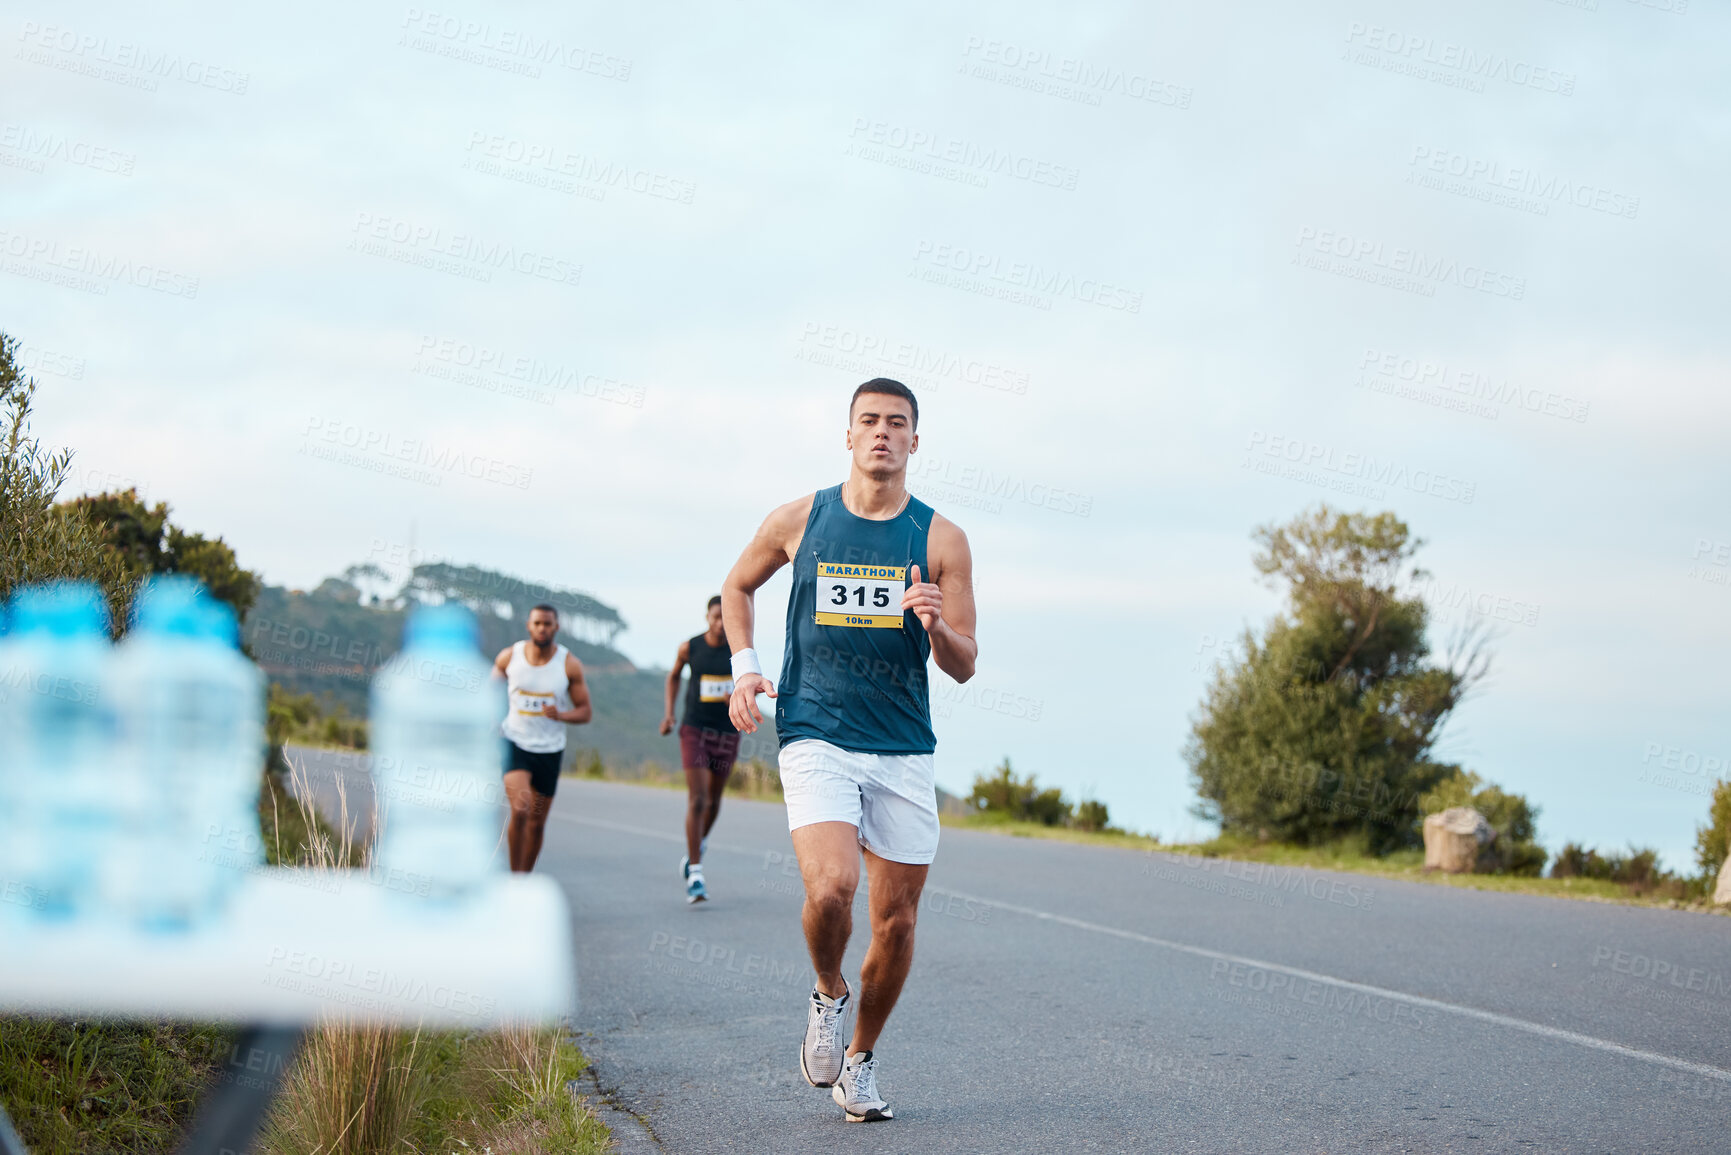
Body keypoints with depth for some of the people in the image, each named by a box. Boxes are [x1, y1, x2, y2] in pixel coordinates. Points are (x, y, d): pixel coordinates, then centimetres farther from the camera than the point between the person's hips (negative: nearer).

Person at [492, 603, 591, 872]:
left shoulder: (570, 665, -6)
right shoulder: (509, 656, -4)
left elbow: (585, 711, -2)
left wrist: (561, 715, -22)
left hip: (550, 749, 2)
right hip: (515, 742, -2)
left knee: (537, 822, 9)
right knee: (520, 809, -22)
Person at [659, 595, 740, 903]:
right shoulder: (689, 647, -3)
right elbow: (674, 675, 15)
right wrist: (668, 713, 5)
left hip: (727, 732, 2)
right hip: (694, 730, -2)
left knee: (713, 800, 13)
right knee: (697, 800, -13)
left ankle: (696, 849, 43)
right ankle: (695, 876, -13)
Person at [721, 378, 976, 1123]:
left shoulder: (940, 539, 2)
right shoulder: (798, 522, 3)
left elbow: (964, 667, 2)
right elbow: (738, 587, 22)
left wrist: (937, 626, -20)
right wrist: (743, 668, 8)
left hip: (903, 751, 2)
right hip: (815, 740, -2)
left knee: (896, 920, 4)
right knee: (830, 887, -24)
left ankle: (859, 1063, 26)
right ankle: (828, 994, 8)